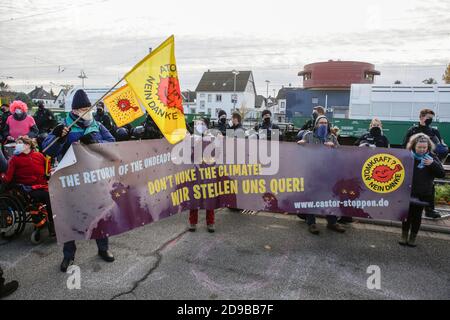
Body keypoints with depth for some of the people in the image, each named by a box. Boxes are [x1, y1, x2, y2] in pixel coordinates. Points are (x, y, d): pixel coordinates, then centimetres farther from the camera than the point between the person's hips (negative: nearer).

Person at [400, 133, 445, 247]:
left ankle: (413, 237, 25)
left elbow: (442, 174, -2)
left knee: (417, 216, 11)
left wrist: (433, 164, -18)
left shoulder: (432, 157, -1)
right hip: (407, 192, -1)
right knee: (407, 214, 9)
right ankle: (404, 236, 25)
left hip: (423, 194, 1)